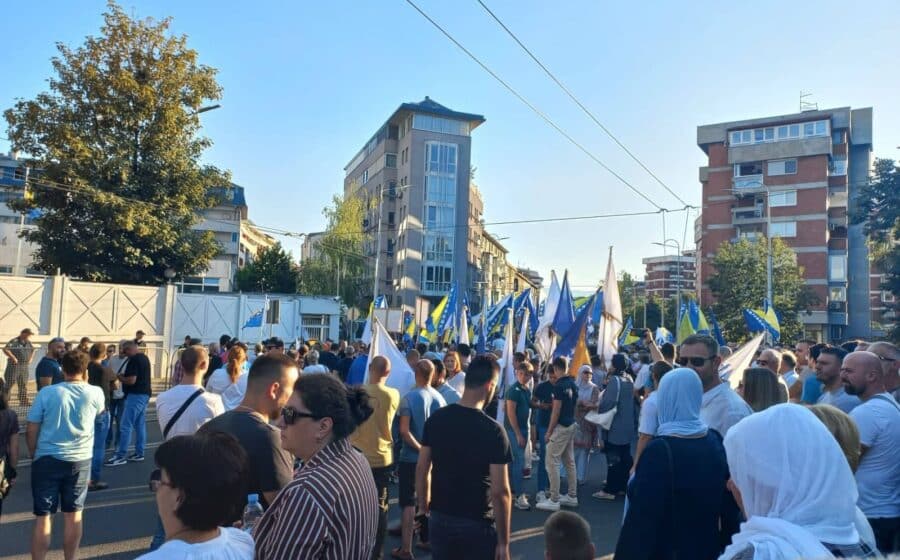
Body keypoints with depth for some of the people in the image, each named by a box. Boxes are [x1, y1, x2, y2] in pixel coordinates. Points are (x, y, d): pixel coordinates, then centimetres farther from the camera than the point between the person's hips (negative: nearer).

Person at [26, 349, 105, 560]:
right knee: (73, 515, 14)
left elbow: (31, 431, -5)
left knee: (42, 516, 8)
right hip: (80, 461, 1)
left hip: (47, 459, -1)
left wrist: (34, 454, 11)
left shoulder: (46, 393, -8)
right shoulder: (95, 393, -4)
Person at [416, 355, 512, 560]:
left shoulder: (436, 419, -5)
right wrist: (504, 541, -10)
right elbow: (500, 491, -18)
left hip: (439, 519, 4)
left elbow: (422, 470, 2)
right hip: (477, 524, -4)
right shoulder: (493, 430, -18)